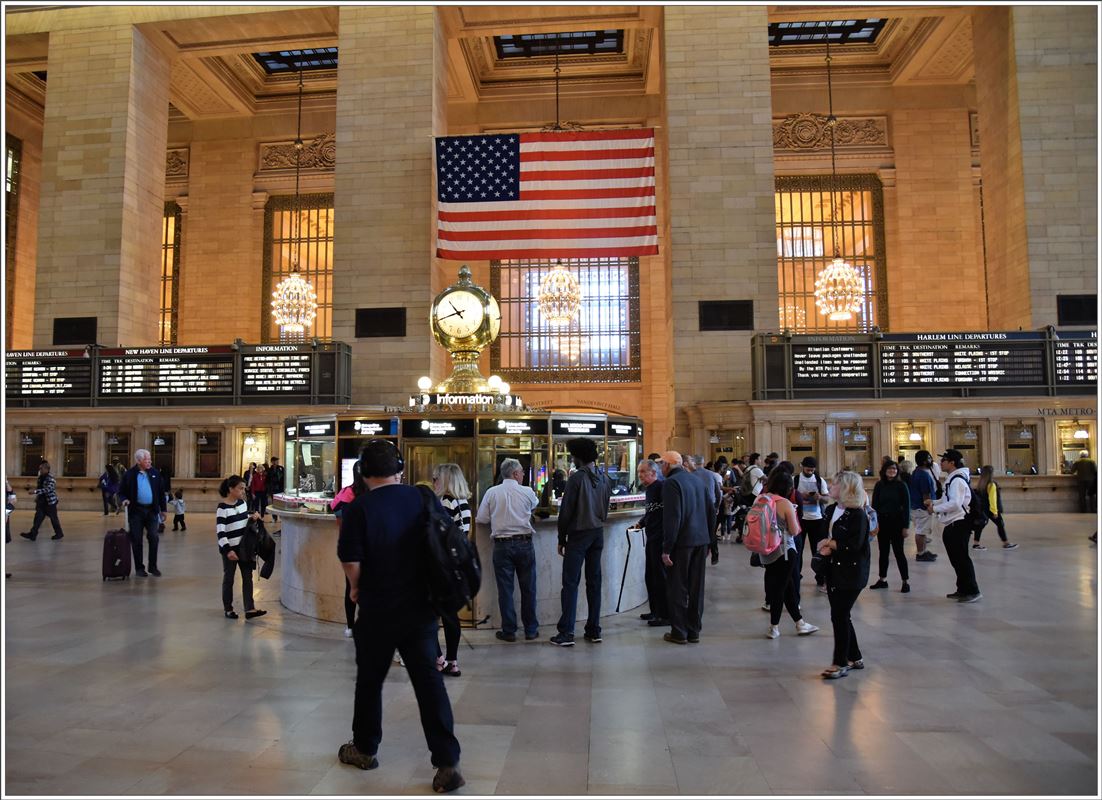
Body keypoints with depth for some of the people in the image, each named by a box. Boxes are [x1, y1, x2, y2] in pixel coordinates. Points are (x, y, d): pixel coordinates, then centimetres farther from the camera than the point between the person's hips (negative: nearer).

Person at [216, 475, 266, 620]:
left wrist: (252, 517, 1)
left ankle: (249, 609, 4)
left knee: (247, 577, 3)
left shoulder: (243, 503, 5)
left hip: (244, 546, 6)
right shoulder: (222, 508, -15)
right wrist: (228, 550, -24)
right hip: (229, 548, -6)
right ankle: (228, 608, 22)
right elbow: (220, 531, -19)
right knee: (229, 578, 7)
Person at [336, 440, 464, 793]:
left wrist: (357, 589, 8)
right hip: (421, 608, 2)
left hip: (377, 611, -2)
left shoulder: (358, 509, -14)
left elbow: (350, 563, -13)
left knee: (369, 681, 17)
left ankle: (364, 749, 35)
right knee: (430, 681, 4)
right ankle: (447, 763, 1)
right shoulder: (424, 499, -4)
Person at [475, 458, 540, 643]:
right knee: (528, 588, 10)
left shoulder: (491, 492, -3)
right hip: (524, 544, 0)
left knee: (505, 588, 6)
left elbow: (481, 519, -1)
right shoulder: (527, 492, -2)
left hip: (502, 545, 0)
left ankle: (509, 631, 11)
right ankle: (531, 630, 18)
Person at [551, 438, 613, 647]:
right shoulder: (604, 479, 6)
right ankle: (594, 630, 15)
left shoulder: (576, 478, -13)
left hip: (578, 535, -6)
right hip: (598, 534, 6)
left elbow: (566, 510, -12)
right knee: (594, 581, 11)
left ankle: (566, 633, -3)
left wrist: (561, 539, -5)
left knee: (571, 583, -3)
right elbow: (605, 509, 10)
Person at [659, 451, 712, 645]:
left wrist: (666, 549, -16)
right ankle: (694, 631, 20)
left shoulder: (671, 483, -11)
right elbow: (711, 512, 15)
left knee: (677, 588, 3)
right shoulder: (697, 480, 12)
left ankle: (679, 632, 9)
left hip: (682, 542, -7)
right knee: (696, 587, 12)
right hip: (701, 541, 7)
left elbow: (672, 518, -18)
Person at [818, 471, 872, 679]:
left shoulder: (857, 515, -16)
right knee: (841, 615, 14)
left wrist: (830, 543, -13)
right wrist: (825, 548, -6)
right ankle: (854, 657, 29)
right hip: (834, 570, 8)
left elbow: (854, 545, -24)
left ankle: (840, 663, 6)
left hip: (851, 573, -8)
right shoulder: (831, 510, 9)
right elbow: (825, 535, 16)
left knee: (839, 616, -5)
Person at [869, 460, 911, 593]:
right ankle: (883, 580, 21)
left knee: (898, 552, -1)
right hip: (882, 522, 3)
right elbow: (874, 505, 4)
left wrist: (906, 526, -10)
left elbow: (907, 506, -6)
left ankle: (905, 582, 8)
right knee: (883, 552, 11)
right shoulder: (879, 485, 2)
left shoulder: (901, 485, -6)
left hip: (897, 522, -3)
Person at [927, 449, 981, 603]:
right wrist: (934, 502, 9)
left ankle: (972, 591, 1)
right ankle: (962, 589, 25)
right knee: (956, 559, 16)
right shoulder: (953, 479, 16)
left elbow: (955, 504, -25)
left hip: (958, 525, -10)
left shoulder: (957, 480, -17)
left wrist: (935, 508, -15)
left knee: (962, 558, -5)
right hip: (952, 525, 10)